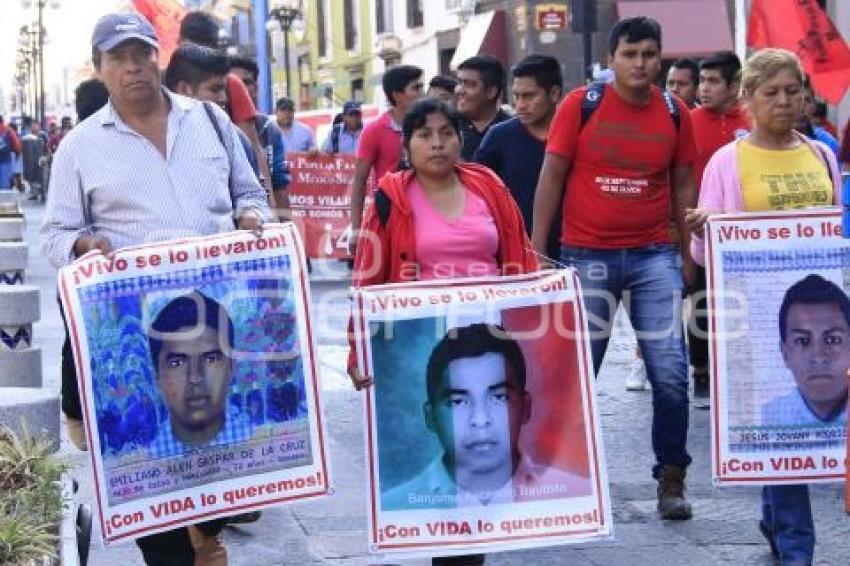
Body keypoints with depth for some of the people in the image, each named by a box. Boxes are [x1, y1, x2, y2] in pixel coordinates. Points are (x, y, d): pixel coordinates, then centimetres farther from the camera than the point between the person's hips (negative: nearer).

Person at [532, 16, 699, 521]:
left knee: (671, 371, -4)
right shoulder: (581, 105, -4)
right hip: (587, 255, -1)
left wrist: (688, 255, 11)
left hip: (654, 255, 2)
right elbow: (552, 177, -1)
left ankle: (672, 477, 10)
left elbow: (683, 185, 12)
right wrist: (537, 249, -4)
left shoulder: (675, 113, 3)